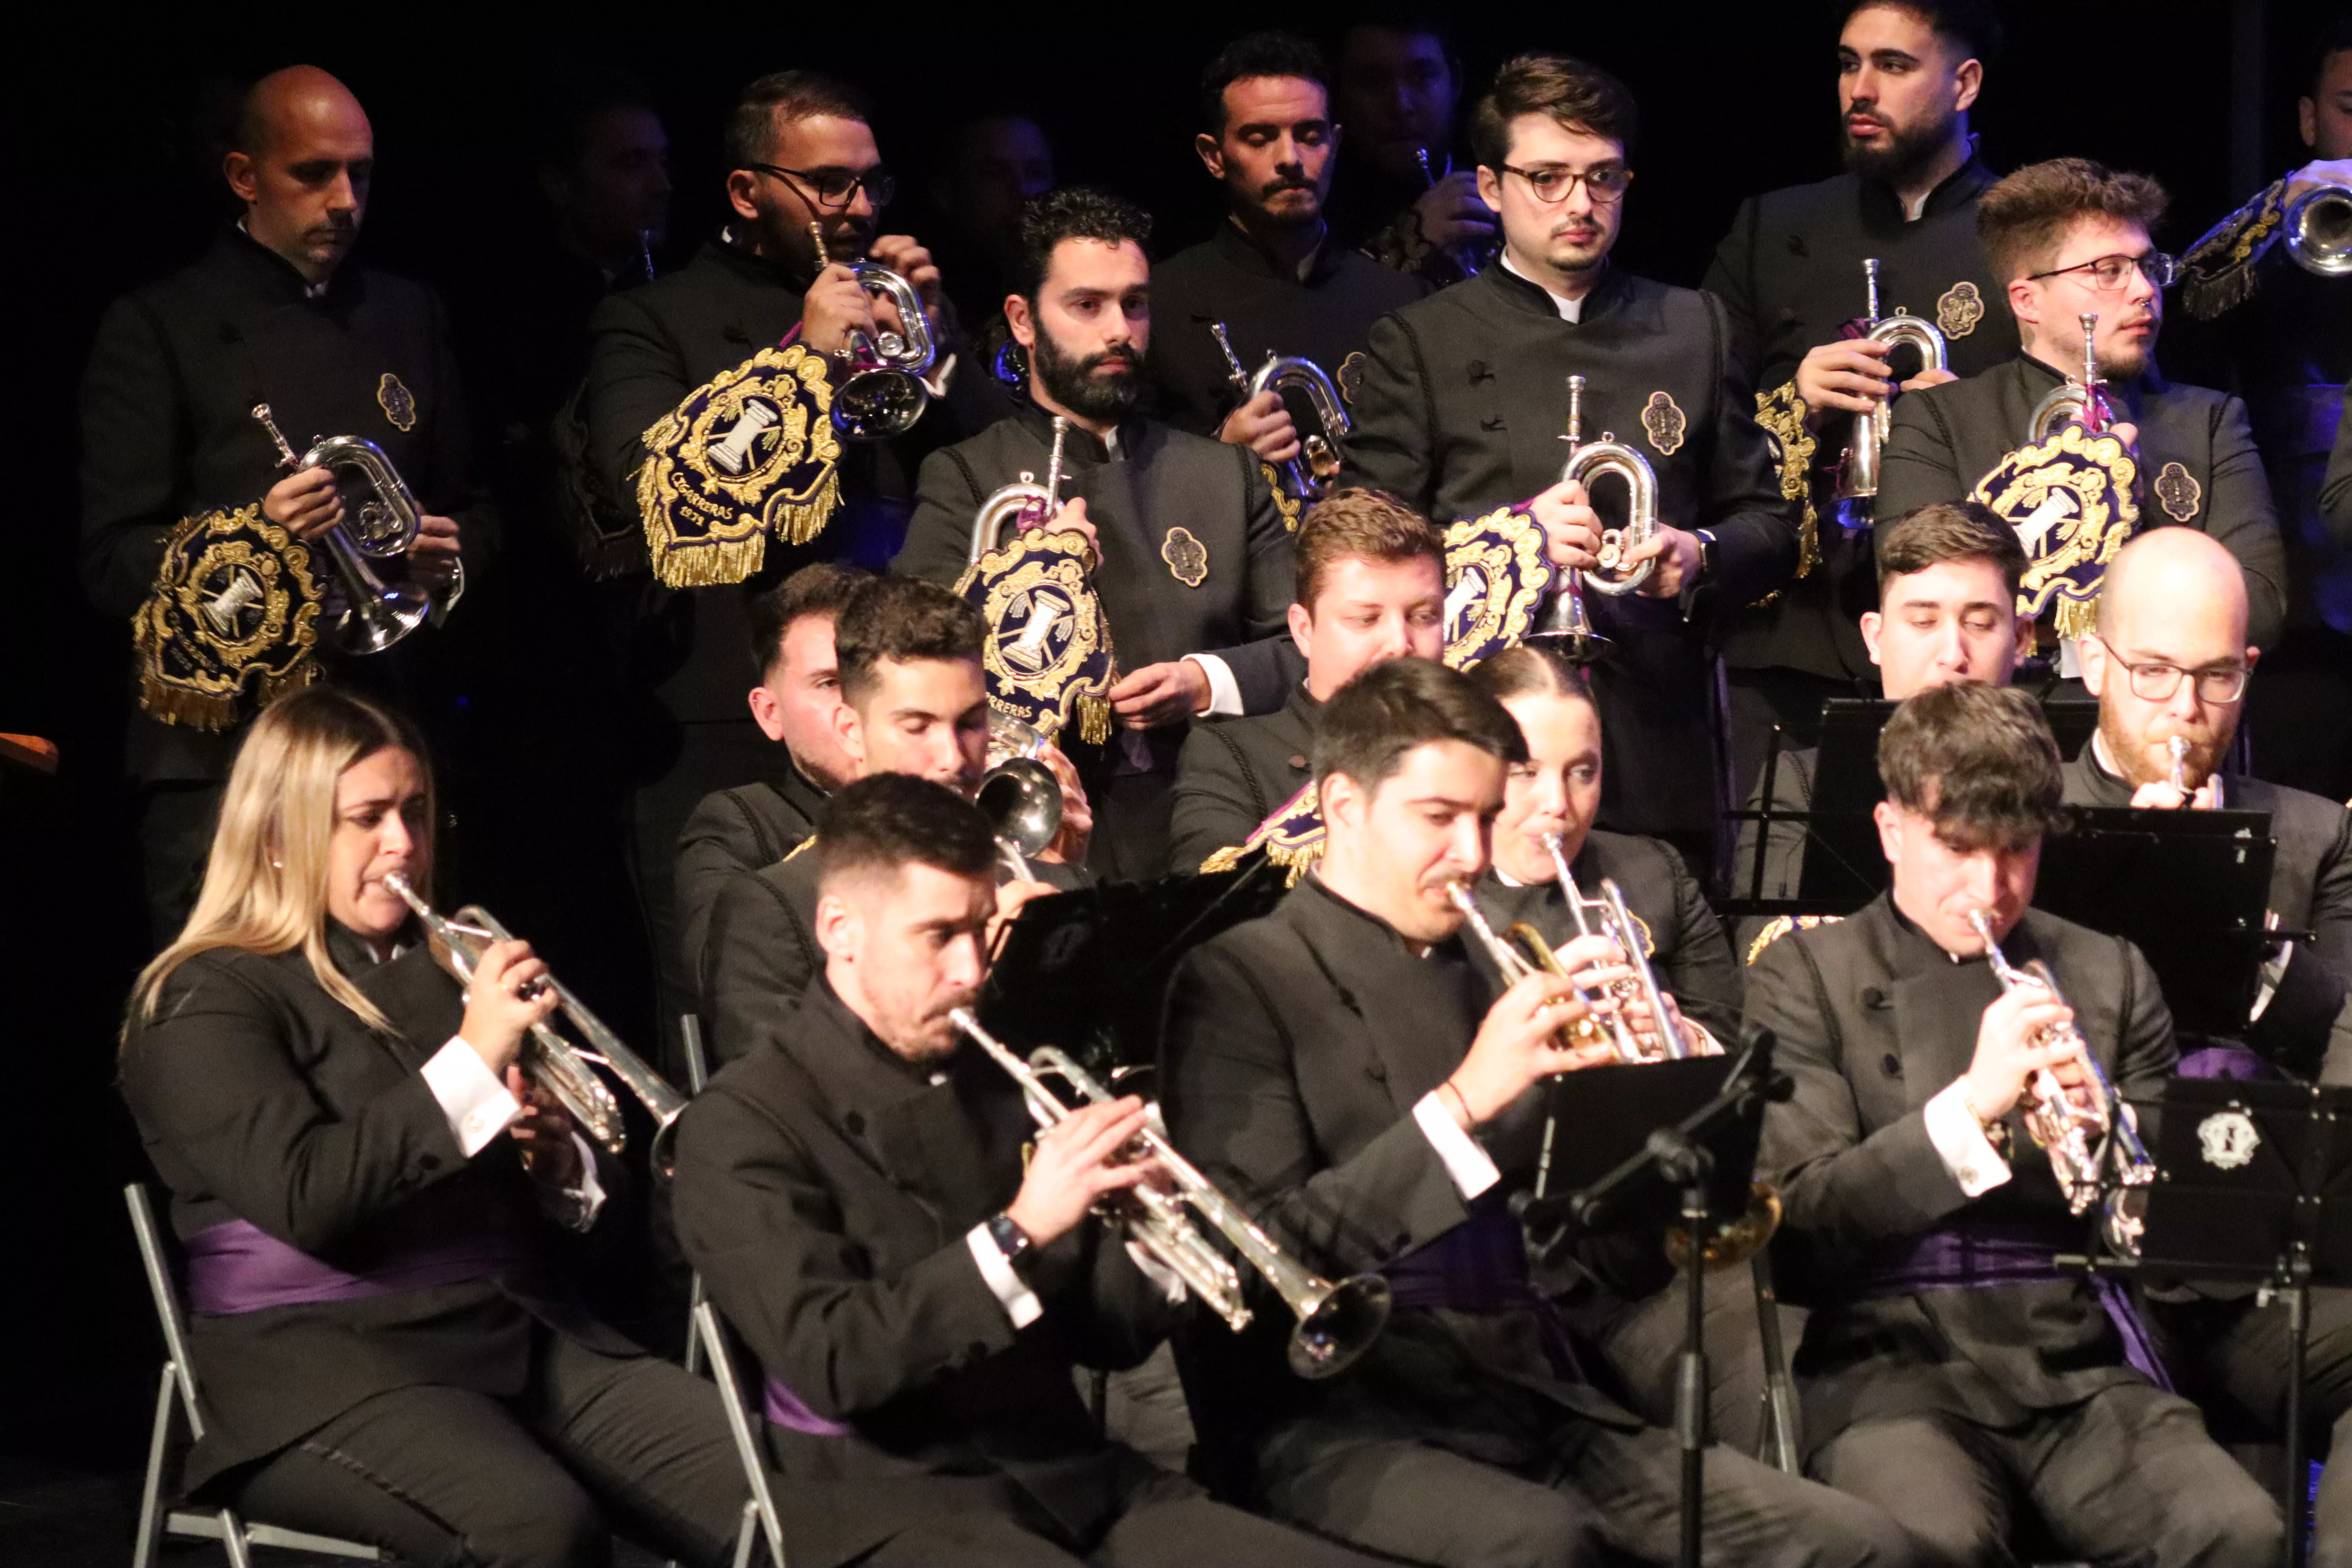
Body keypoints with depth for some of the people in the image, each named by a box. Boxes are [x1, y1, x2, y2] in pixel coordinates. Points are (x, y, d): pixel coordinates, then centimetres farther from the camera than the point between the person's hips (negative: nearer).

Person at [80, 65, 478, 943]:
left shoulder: (407, 317, 18)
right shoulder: (158, 328, 2)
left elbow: (472, 510, 25)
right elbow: (111, 562, -4)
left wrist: (451, 550, 1)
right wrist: (254, 533, -20)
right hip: (219, 749, -4)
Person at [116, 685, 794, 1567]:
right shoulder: (208, 1000, 2)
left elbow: (589, 1200, 24)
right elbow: (305, 1198, -16)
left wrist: (558, 1162, 0)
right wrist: (472, 1062, -17)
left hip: (523, 1333, 6)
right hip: (325, 1358, -6)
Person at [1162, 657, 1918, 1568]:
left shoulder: (1486, 980, 18)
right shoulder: (1242, 982, 1)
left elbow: (1630, 1265, 16)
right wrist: (1461, 1103, -19)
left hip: (1537, 1402, 6)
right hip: (1341, 1421, -6)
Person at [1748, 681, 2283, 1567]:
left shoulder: (2109, 978, 15)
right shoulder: (1804, 980, 5)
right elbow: (1803, 1211, -6)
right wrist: (1970, 1106, -19)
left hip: (2079, 1360, 3)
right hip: (1894, 1359, -3)